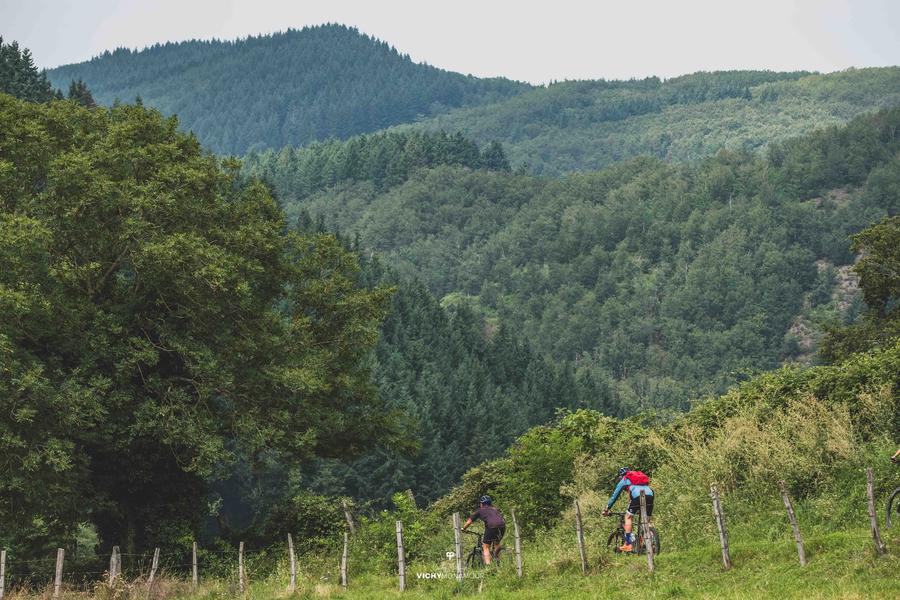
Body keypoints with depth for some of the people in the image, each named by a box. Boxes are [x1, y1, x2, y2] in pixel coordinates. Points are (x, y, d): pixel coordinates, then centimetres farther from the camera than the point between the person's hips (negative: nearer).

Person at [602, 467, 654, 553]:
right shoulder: (640, 475, 40)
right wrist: (640, 509, 59)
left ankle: (628, 544, 2)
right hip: (650, 495, 5)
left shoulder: (624, 480, 26)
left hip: (638, 496, -5)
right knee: (647, 521, 15)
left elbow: (614, 496, 28)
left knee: (628, 517, 10)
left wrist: (607, 509, 36)